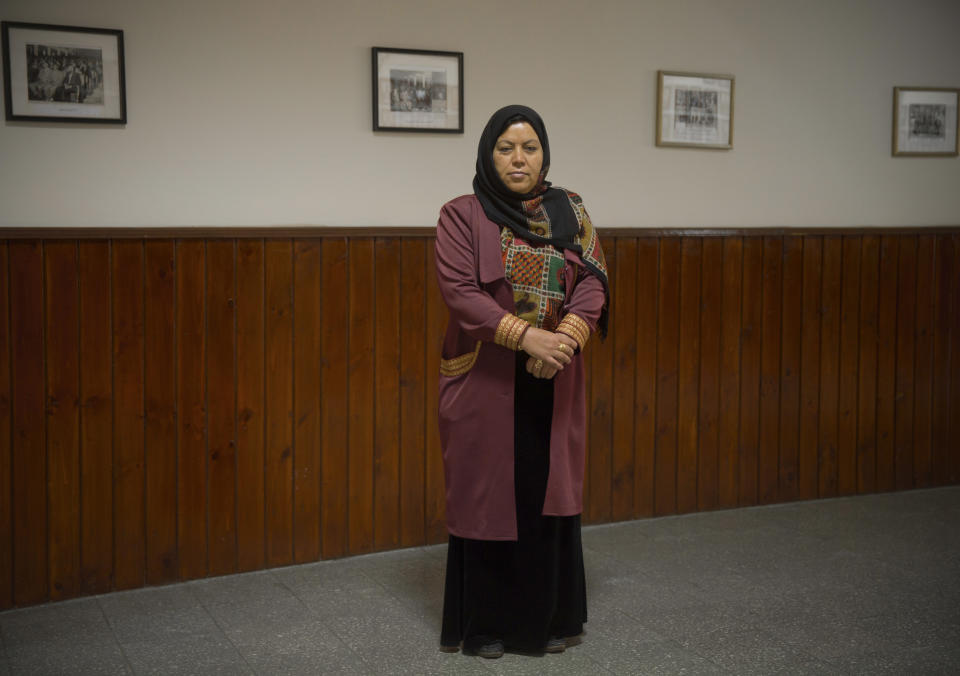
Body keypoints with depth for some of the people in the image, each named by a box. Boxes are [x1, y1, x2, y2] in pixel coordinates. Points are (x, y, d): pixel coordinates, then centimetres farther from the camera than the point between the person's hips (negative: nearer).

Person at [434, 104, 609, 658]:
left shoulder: (570, 211, 8)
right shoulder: (463, 215, -3)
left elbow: (594, 282, 0)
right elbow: (459, 290, -14)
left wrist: (566, 338, -18)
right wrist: (525, 335, -24)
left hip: (554, 384, 3)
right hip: (485, 382, -3)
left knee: (550, 494, 9)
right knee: (487, 495, 3)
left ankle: (550, 617, 24)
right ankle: (484, 625, 18)